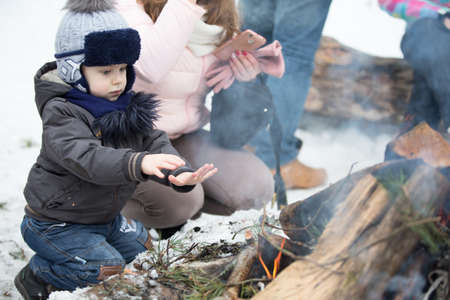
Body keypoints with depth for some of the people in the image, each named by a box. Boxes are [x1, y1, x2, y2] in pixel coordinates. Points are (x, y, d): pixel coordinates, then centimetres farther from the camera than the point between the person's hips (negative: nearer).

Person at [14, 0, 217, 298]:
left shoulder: (128, 107, -3)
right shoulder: (62, 114, -27)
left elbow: (156, 142, -9)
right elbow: (86, 157, -43)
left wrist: (181, 174, -30)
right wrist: (137, 163, -60)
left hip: (104, 216, 8)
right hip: (55, 224, -8)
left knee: (141, 246, 20)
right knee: (107, 269, -20)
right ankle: (36, 275, 6)